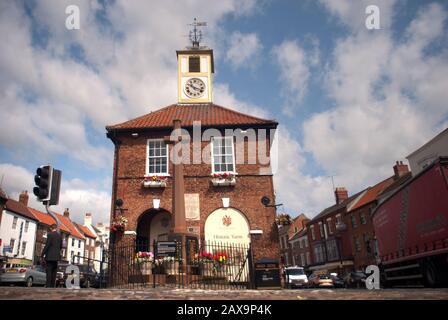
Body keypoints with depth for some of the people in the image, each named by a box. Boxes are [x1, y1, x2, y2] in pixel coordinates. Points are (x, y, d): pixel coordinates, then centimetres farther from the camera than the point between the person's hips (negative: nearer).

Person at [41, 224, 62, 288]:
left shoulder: (50, 234, -8)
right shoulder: (60, 236, 10)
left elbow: (47, 245, -13)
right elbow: (61, 246, 14)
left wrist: (43, 254, -6)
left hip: (50, 256, -6)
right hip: (56, 256, 6)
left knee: (48, 271, -4)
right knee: (54, 272, 9)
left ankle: (48, 286, -7)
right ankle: (52, 286, 8)